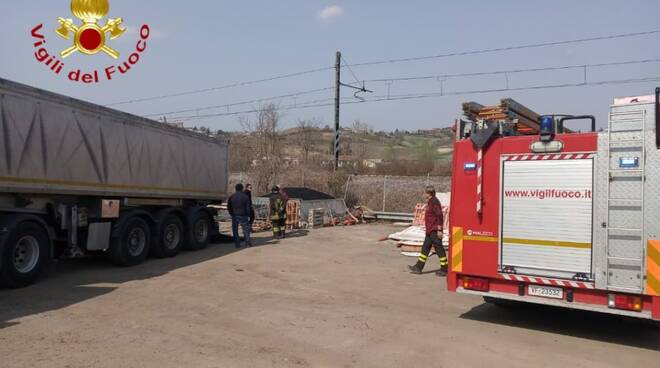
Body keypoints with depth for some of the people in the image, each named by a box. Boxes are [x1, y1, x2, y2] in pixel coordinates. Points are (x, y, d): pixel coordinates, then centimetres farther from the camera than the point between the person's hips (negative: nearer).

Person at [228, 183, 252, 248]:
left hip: (234, 215, 2)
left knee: (235, 230, 8)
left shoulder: (232, 197, 2)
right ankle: (248, 242, -4)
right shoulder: (245, 196, -4)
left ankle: (237, 243, 6)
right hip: (243, 216, -2)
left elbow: (228, 207, 6)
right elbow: (248, 207, -4)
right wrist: (248, 215, 5)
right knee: (246, 228, 4)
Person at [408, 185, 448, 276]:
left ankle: (444, 269, 5)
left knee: (439, 248, -3)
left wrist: (439, 230, -23)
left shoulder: (434, 202, -16)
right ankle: (418, 267, 15)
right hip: (430, 231, 10)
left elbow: (439, 216, -21)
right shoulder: (430, 202, 15)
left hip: (435, 231, -10)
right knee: (425, 248, 11)